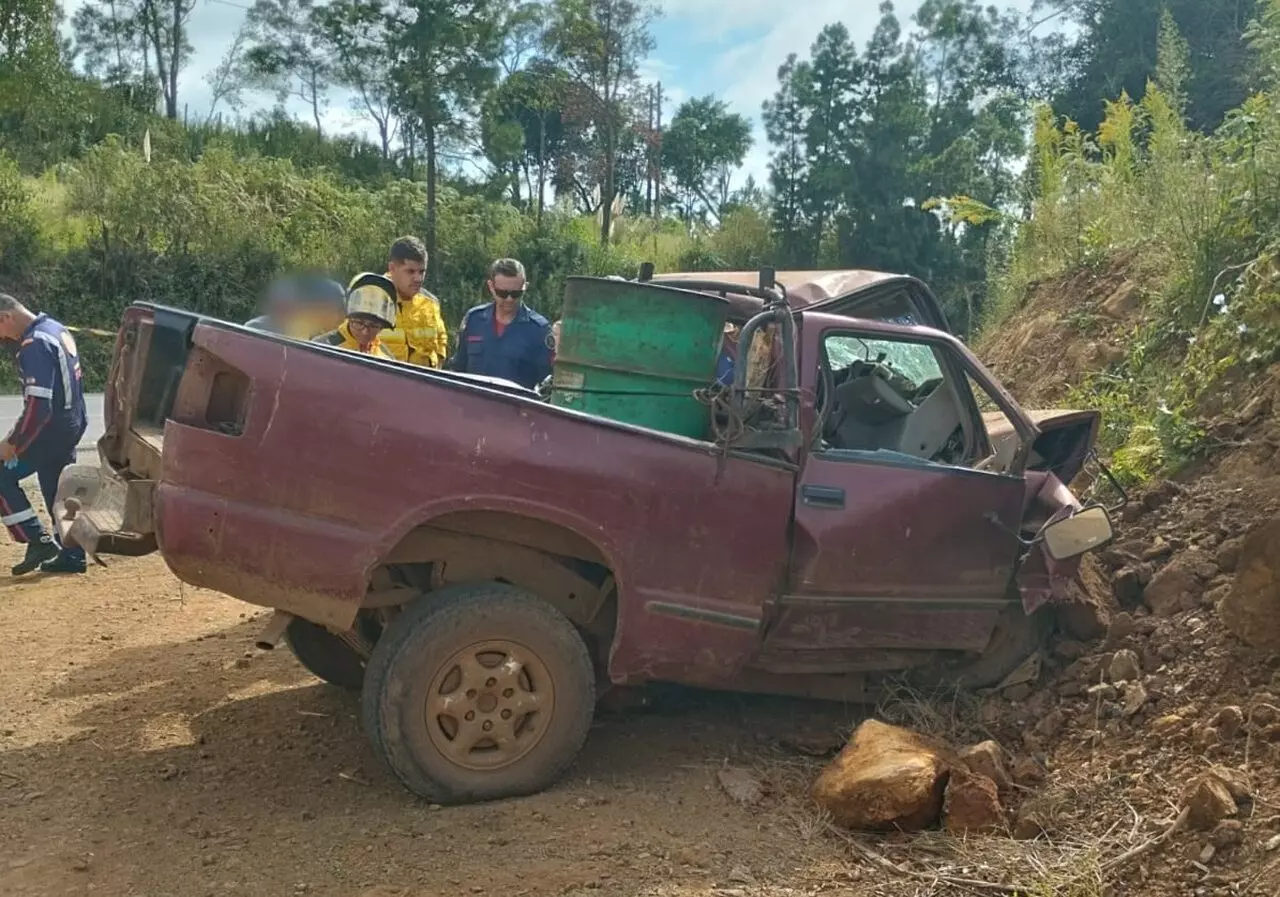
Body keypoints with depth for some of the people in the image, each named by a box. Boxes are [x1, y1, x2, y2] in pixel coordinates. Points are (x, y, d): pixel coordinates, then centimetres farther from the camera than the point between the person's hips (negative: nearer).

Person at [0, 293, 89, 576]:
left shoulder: (34, 345, -20)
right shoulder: (56, 329, 10)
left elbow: (38, 405, -25)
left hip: (51, 428, -10)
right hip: (71, 425, 10)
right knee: (59, 491, 15)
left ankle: (39, 541, -1)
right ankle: (71, 556, 20)